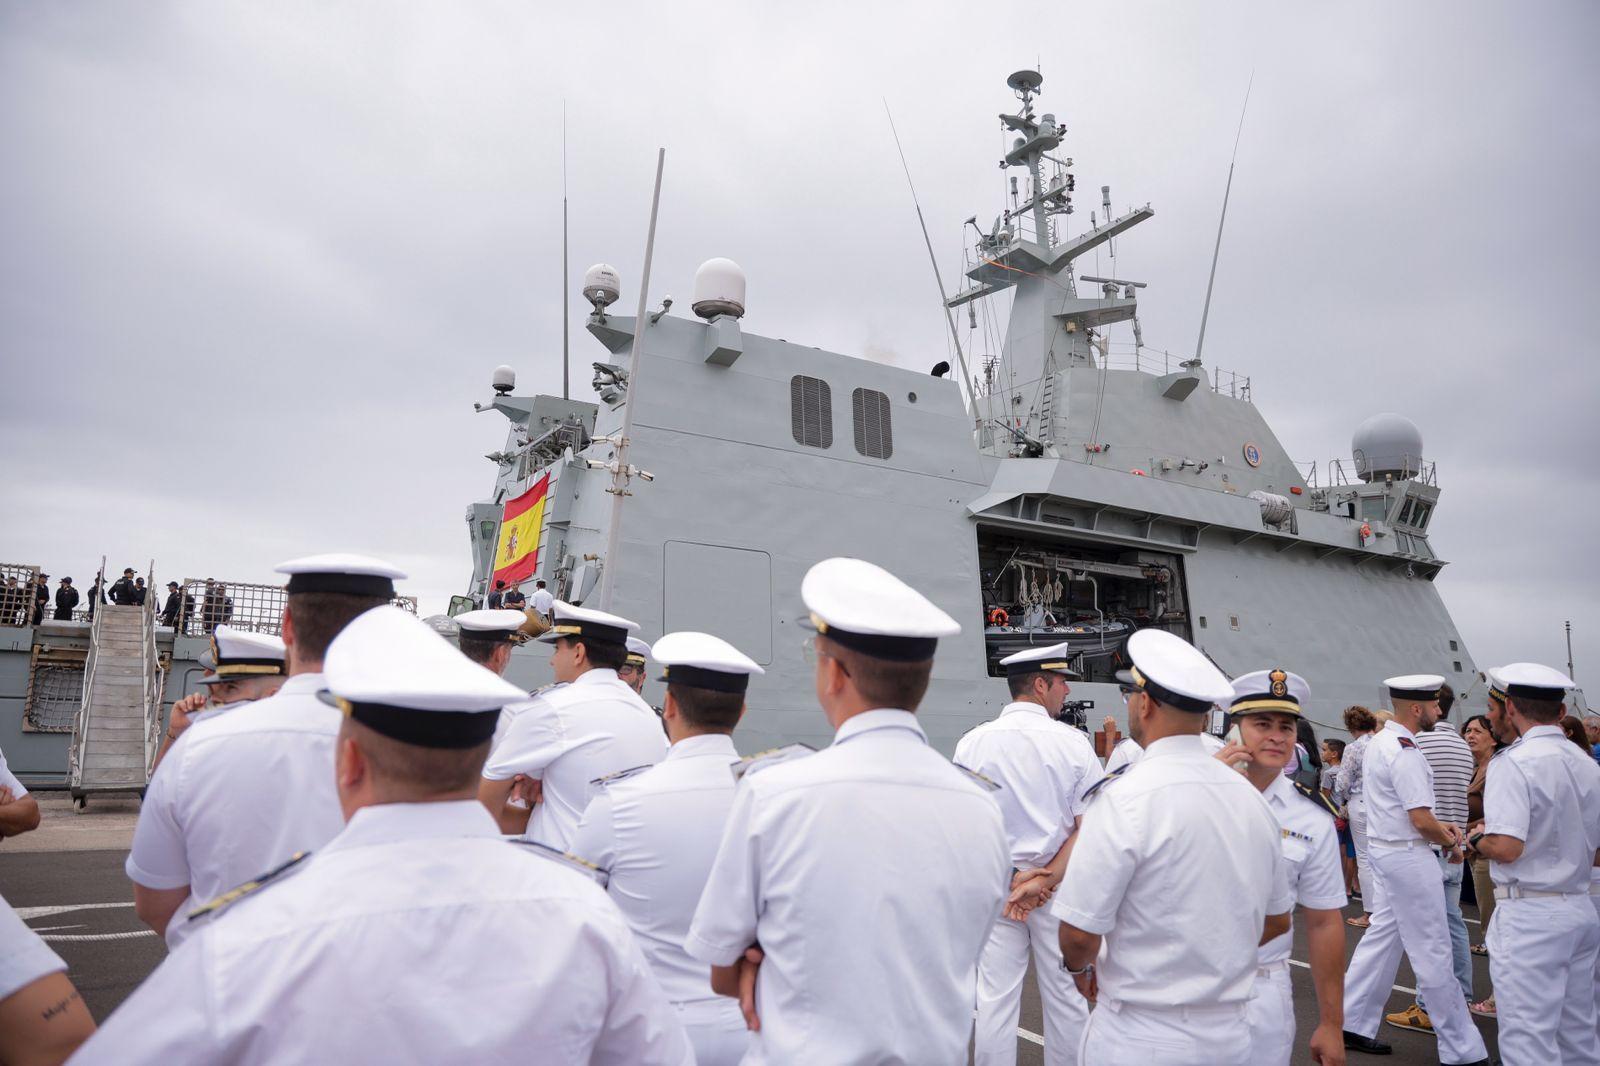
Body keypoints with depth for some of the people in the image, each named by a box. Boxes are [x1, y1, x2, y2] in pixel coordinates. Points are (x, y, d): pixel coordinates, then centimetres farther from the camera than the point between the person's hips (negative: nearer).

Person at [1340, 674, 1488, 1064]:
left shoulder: (1380, 742, 10)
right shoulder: (1405, 751, -21)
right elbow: (1421, 820, -22)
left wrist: (1438, 826, 12)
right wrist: (1449, 843, -4)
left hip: (1386, 851, 10)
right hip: (1408, 857, -10)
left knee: (1383, 935, 15)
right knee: (1432, 952, 0)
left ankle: (1353, 1024, 22)